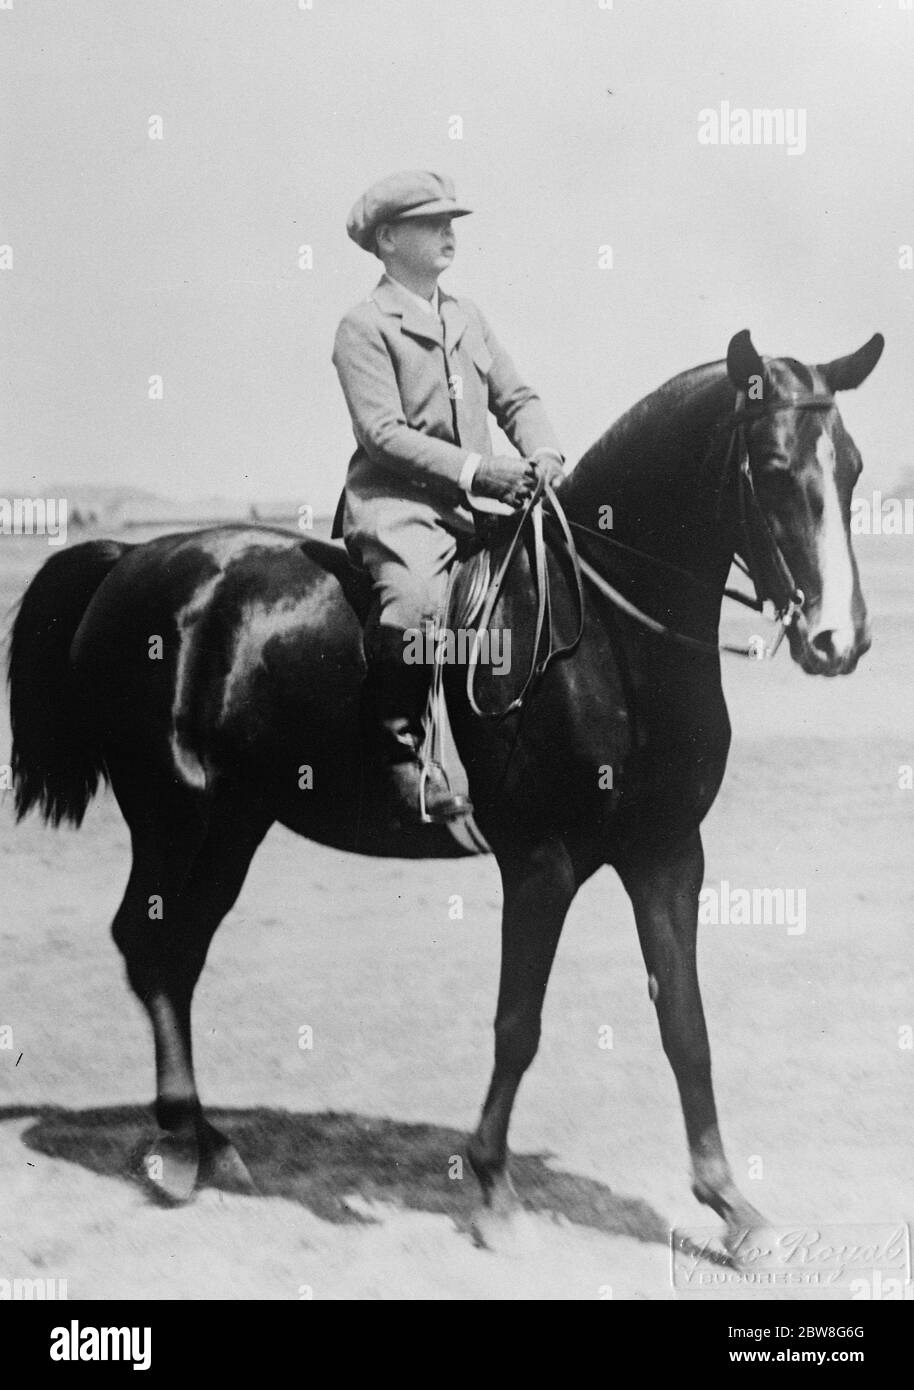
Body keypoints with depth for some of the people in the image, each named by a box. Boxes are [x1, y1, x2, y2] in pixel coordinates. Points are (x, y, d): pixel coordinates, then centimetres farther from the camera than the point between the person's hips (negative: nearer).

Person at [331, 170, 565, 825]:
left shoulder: (469, 318, 20)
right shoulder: (364, 327, -3)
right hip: (396, 503, -7)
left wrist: (543, 452, -5)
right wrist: (477, 470, -22)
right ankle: (403, 752, -18)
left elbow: (516, 397, 18)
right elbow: (383, 433, -13)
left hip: (480, 501, 7)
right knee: (414, 600, -34)